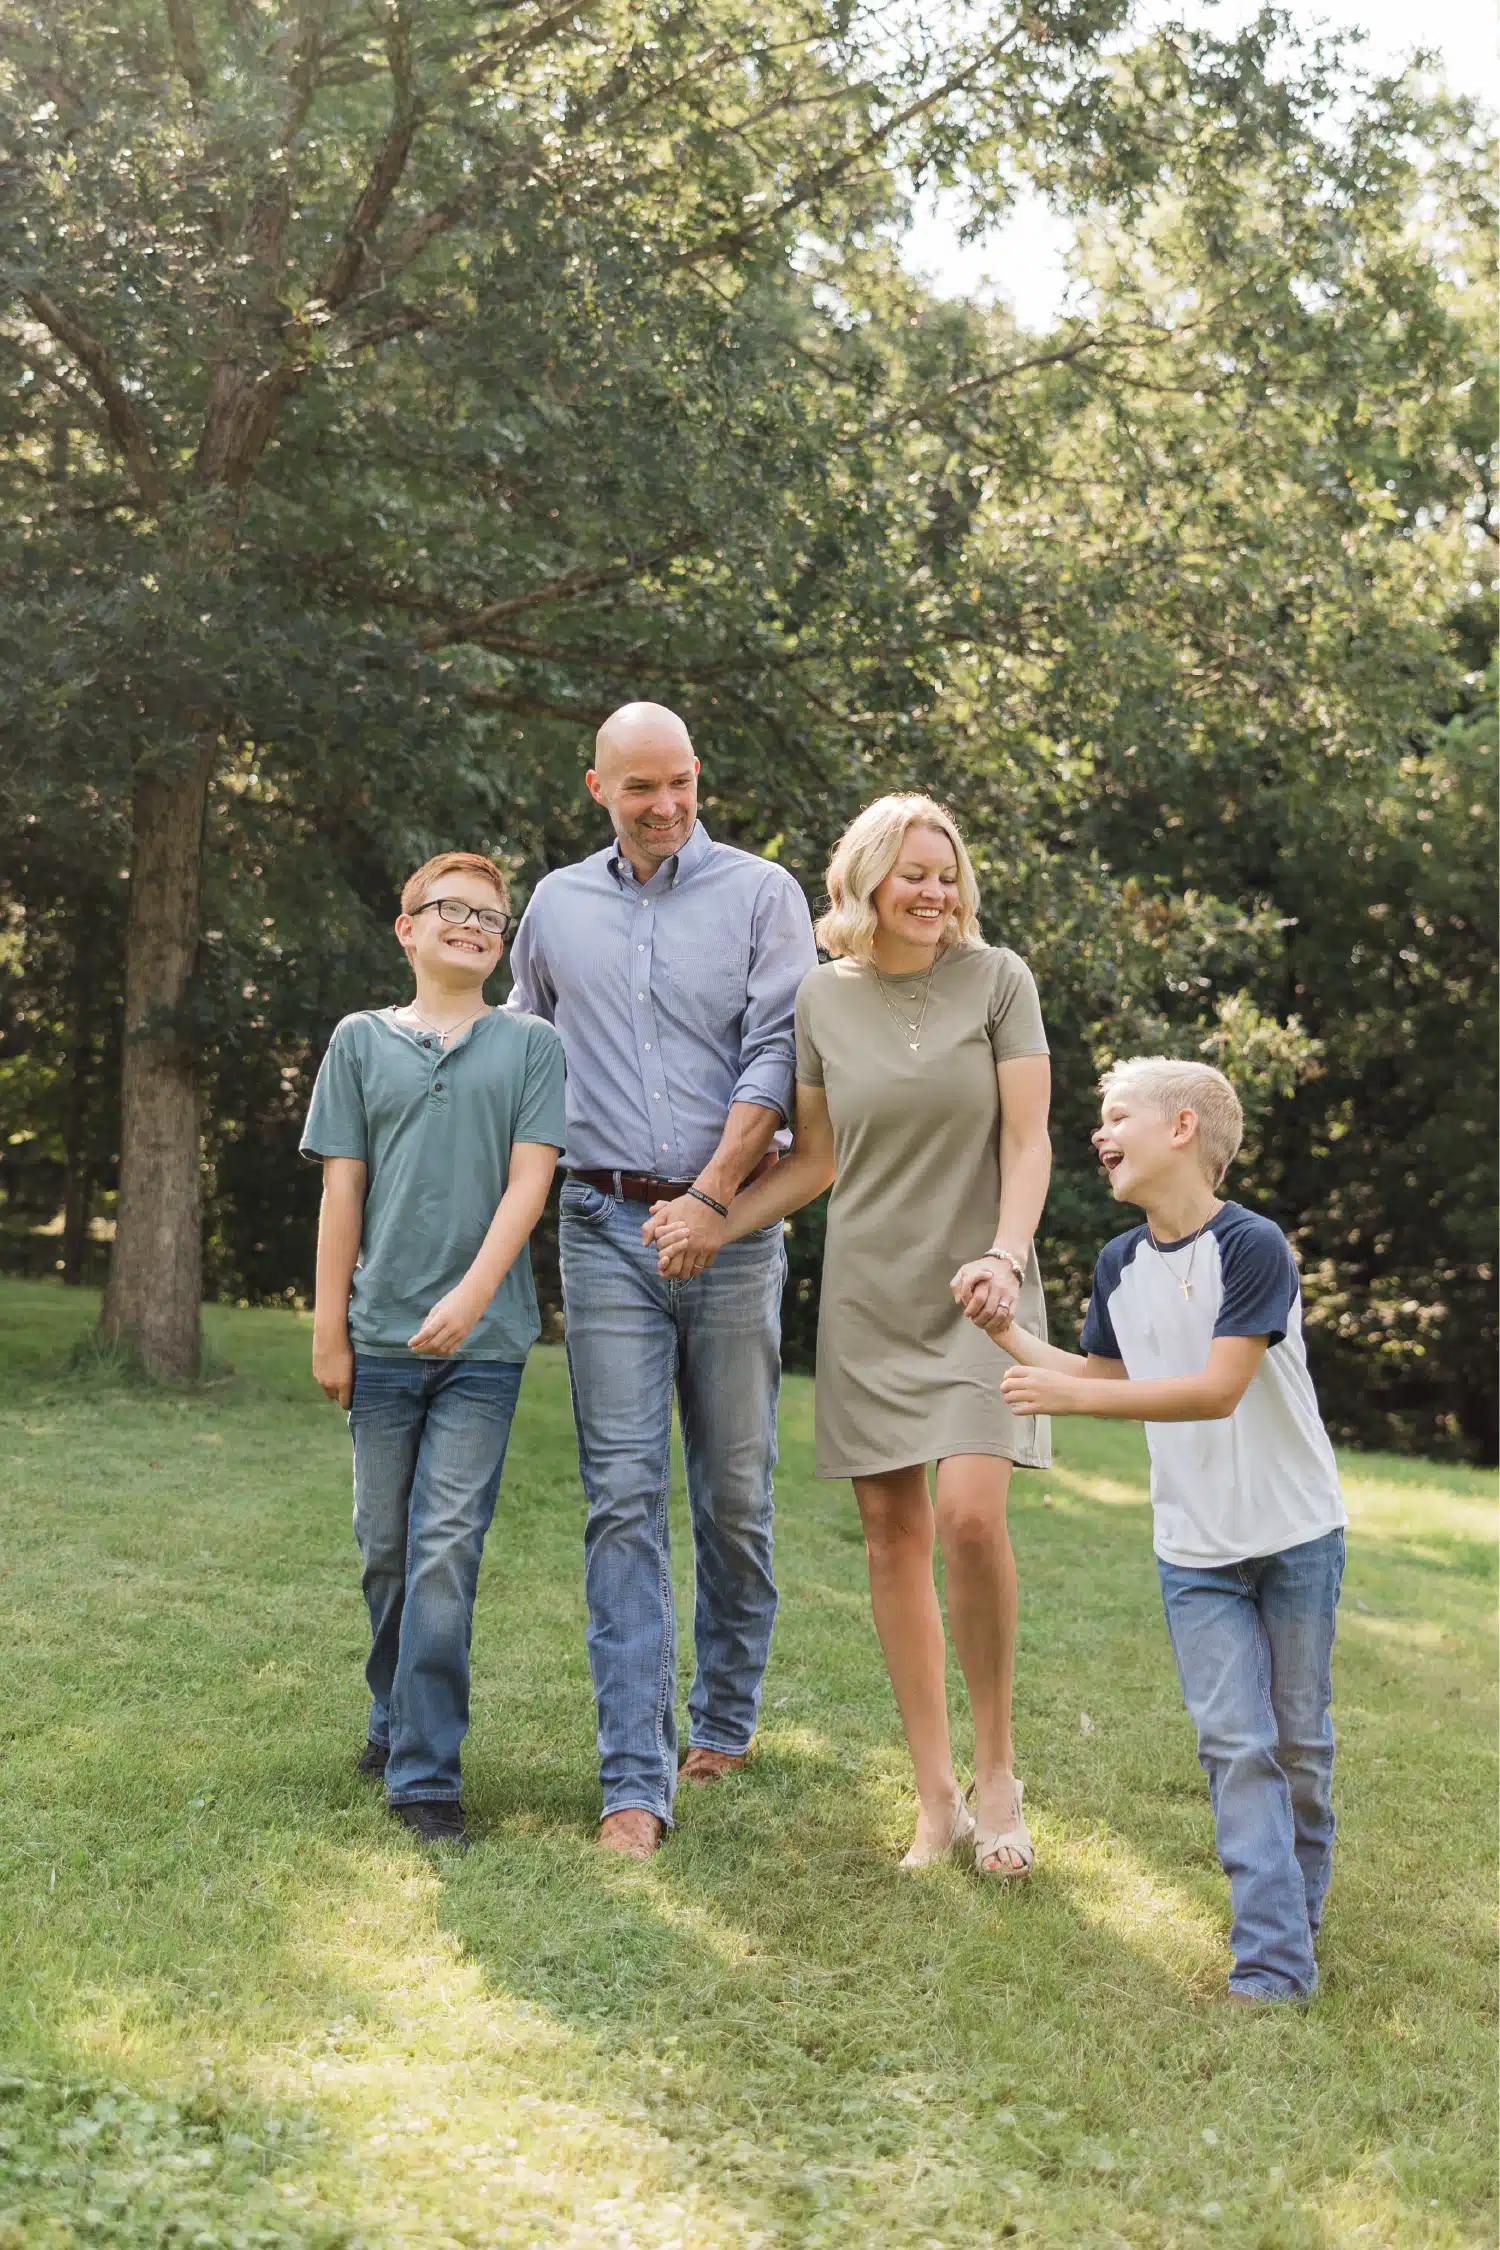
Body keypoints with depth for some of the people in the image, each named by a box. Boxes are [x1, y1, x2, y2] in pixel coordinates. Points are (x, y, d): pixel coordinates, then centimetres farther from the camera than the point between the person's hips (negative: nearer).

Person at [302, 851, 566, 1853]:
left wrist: (474, 1294, -15)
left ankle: (426, 1771, -4)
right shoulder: (362, 1041, 10)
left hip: (483, 1338, -2)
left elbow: (529, 1178, -3)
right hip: (381, 1337, 2)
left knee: (447, 1549, -7)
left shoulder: (531, 1045, 6)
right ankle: (396, 1716, 30)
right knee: (386, 1545, 10)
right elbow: (343, 1190, 8)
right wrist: (329, 1328, 4)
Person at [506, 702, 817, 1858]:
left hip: (730, 1226, -1)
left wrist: (712, 1198, -14)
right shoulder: (556, 906, 13)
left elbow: (777, 1059, -6)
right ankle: (636, 1779, -5)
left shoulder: (762, 894, 3)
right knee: (624, 1500, -5)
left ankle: (725, 1720, 25)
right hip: (607, 1228, 1)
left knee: (736, 1492, 6)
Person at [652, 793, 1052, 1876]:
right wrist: (716, 1220, 2)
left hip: (978, 1293, -2)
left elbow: (1028, 1140, -4)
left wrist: (1007, 1254, -18)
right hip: (869, 1294, 3)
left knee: (970, 1514, -18)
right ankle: (936, 1798, 11)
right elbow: (817, 1157, 12)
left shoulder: (997, 979, -2)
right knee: (893, 1529, 2)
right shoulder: (824, 998, 5)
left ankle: (996, 1769, 3)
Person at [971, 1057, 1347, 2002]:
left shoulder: (1253, 1246, -18)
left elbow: (1217, 1390, -25)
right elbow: (1106, 1375, 17)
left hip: (1296, 1534, -4)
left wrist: (1069, 1395, -30)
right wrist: (1009, 1335, 3)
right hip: (1196, 1548, 4)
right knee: (1235, 1744, -4)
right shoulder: (1120, 1264, 3)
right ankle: (1273, 1961, -4)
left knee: (1300, 1738, 10)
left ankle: (1300, 1910, 32)